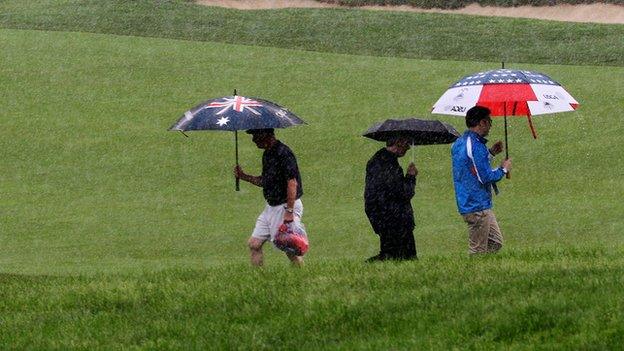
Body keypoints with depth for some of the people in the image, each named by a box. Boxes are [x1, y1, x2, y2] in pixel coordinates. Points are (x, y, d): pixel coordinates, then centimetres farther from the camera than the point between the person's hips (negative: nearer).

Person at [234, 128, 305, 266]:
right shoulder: (267, 154, 12)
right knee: (254, 244, 6)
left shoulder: (283, 153, -19)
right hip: (271, 207, 10)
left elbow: (292, 183, -23)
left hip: (287, 205, -10)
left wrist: (289, 211, -26)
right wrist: (244, 176, 10)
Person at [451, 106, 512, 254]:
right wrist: (503, 169, -4)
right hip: (478, 206, -10)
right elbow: (486, 177, -21)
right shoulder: (476, 146, -20)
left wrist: (490, 153, 20)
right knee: (478, 251, -4)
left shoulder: (459, 143, 12)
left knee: (496, 242, 16)